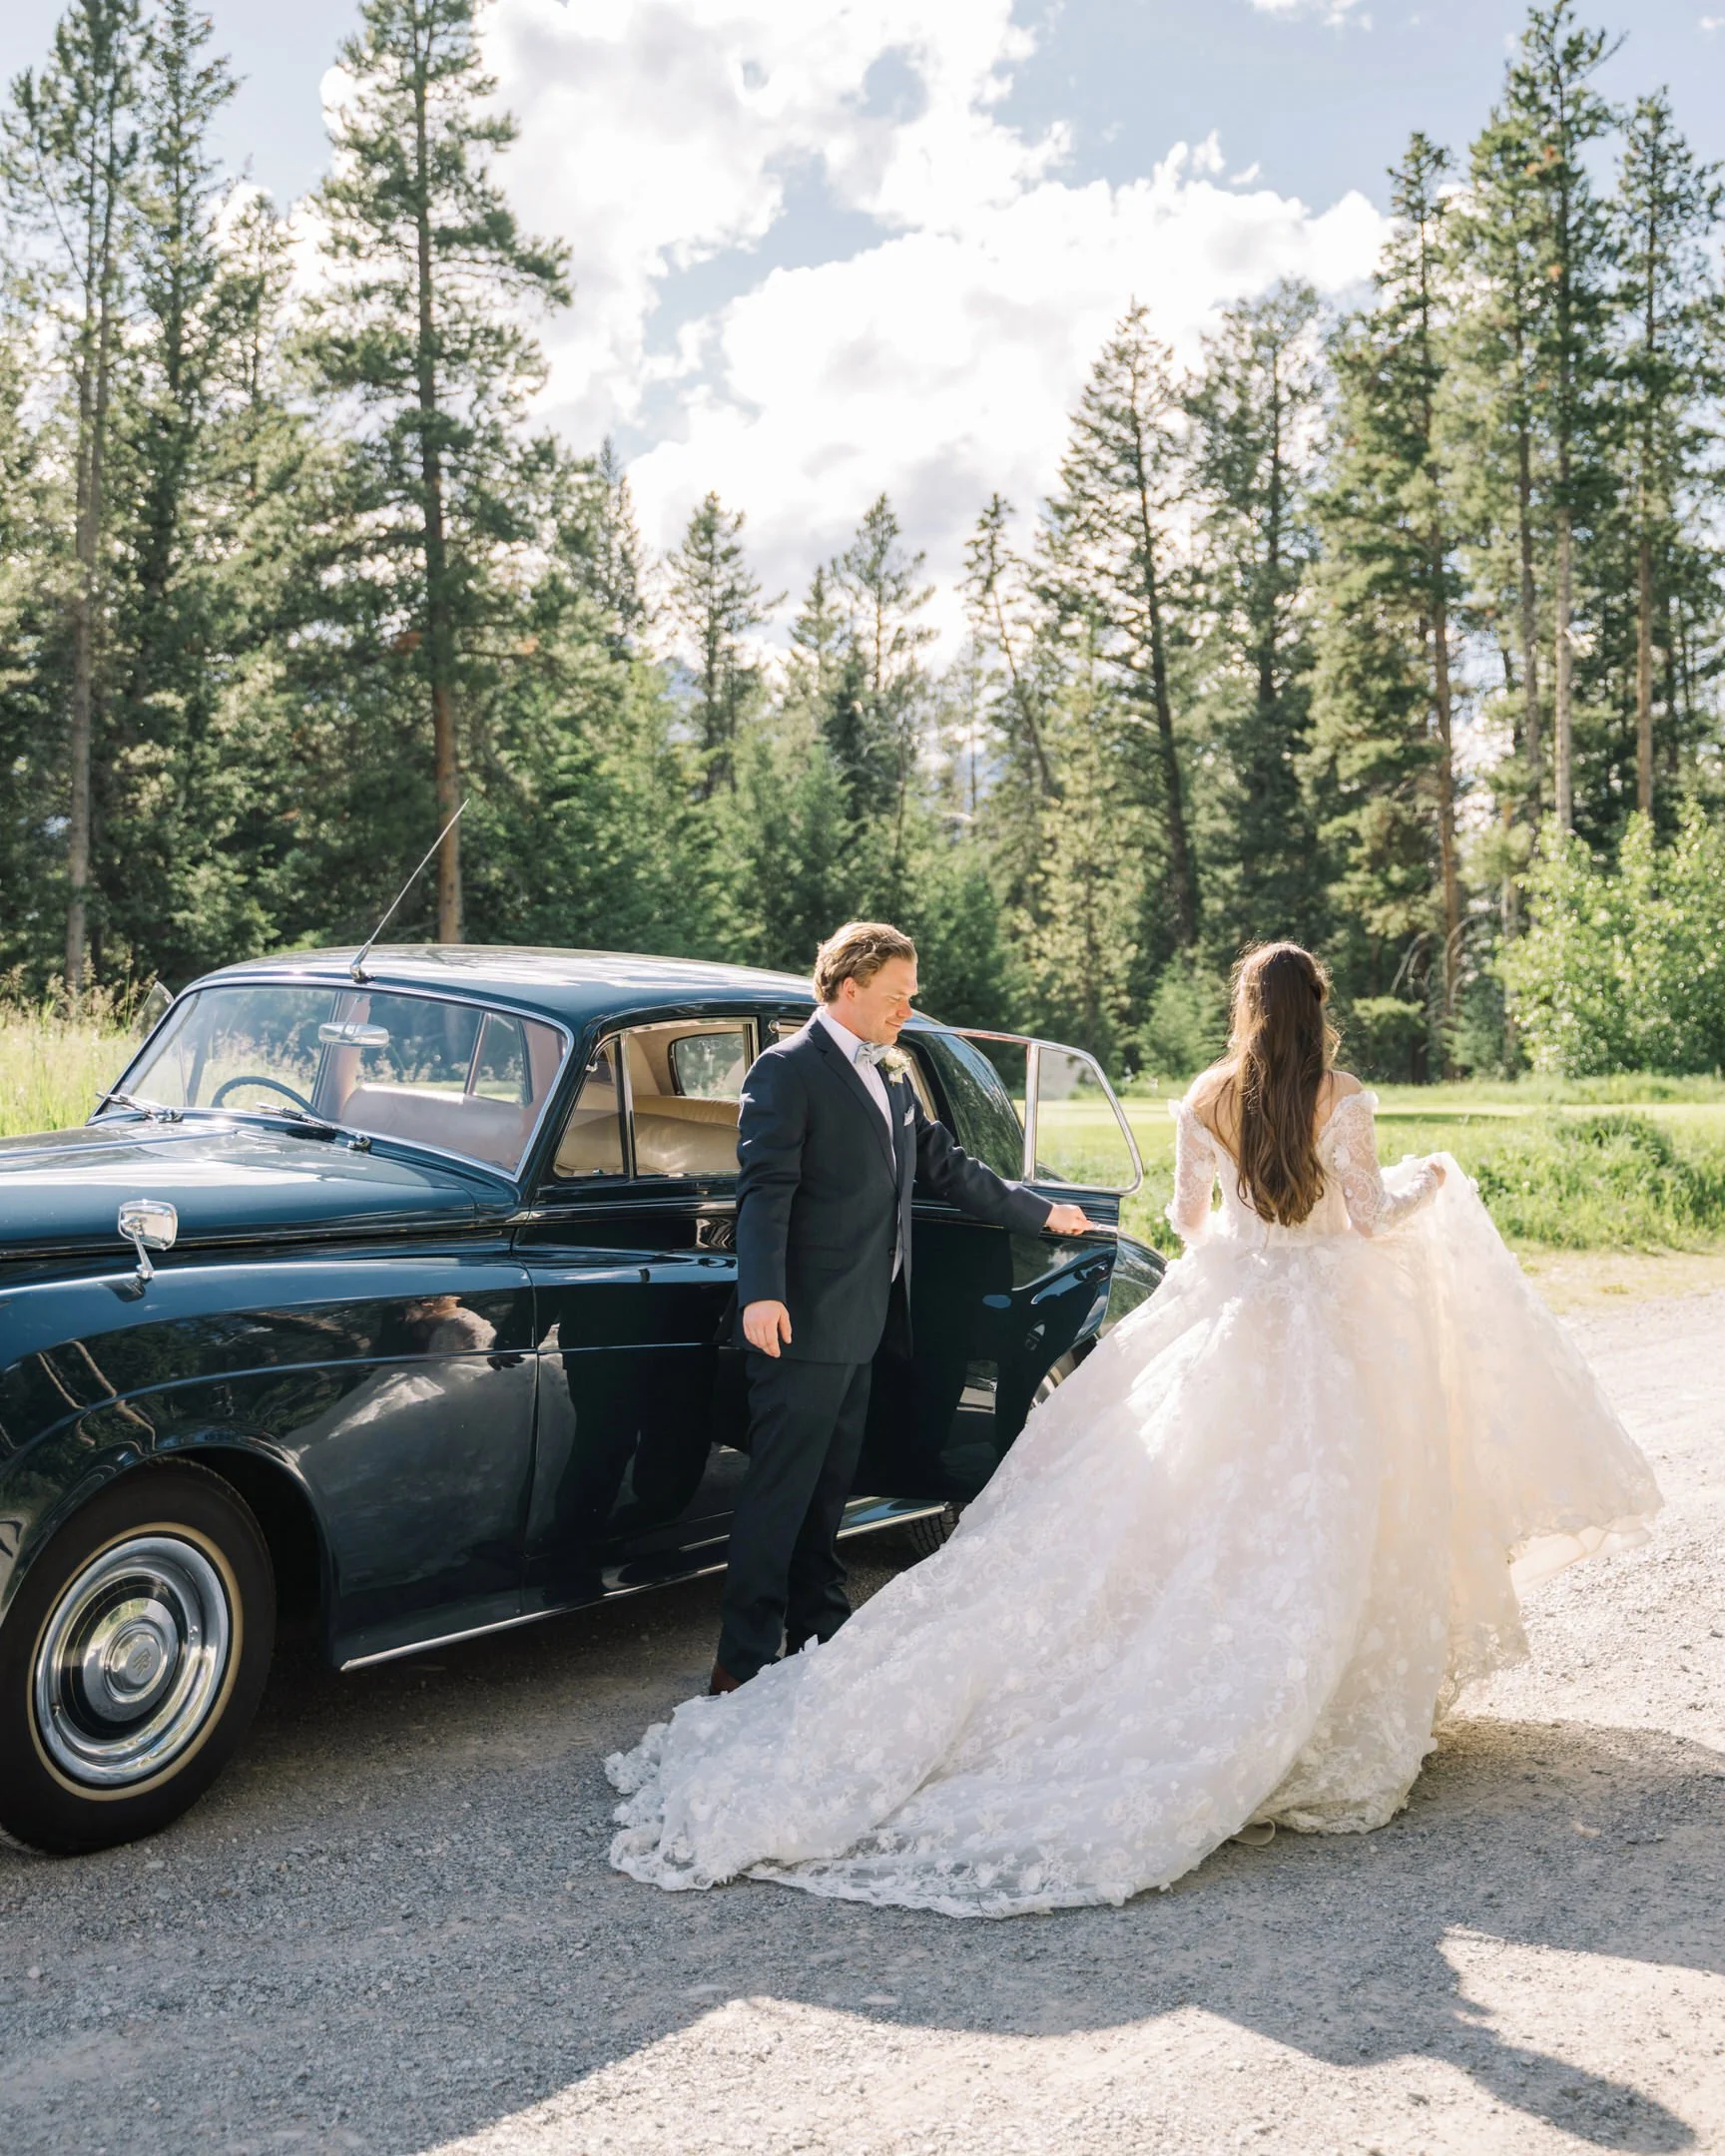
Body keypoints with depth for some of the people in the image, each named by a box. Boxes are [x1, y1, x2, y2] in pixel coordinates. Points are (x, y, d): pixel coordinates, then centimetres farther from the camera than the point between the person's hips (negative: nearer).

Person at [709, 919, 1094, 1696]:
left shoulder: (892, 1075, 19)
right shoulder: (788, 1070, -8)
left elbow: (947, 1167, 26)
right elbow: (765, 1188, -17)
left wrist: (1043, 1214, 32)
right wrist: (761, 1294, -28)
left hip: (862, 1321, 8)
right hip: (804, 1323, -8)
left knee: (829, 1486, 16)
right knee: (779, 1492, -4)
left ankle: (817, 1631, 26)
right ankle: (744, 1660, 2)